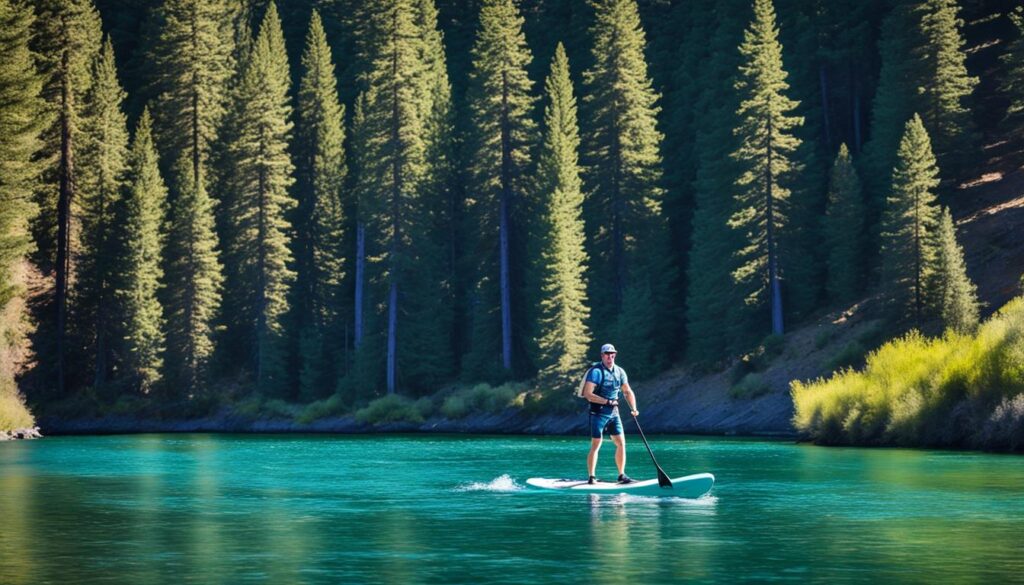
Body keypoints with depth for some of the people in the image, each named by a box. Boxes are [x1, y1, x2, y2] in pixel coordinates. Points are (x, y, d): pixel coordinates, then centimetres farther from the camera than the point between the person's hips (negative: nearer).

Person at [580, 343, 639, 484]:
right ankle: (591, 477, 1)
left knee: (621, 443, 4)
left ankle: (621, 475, 13)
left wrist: (633, 408, 2)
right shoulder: (596, 371, -13)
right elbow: (588, 394, -20)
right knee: (596, 445, -5)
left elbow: (628, 392, 16)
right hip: (598, 413, -6)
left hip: (613, 413, 6)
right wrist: (607, 401, -22)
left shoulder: (619, 372, 7)